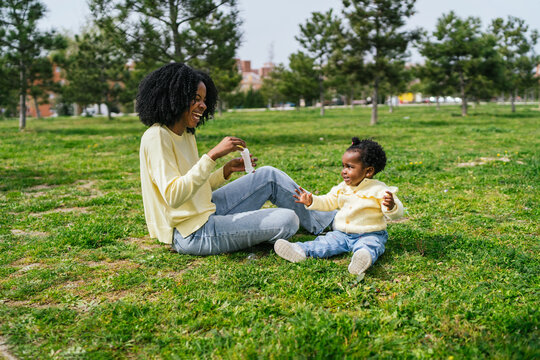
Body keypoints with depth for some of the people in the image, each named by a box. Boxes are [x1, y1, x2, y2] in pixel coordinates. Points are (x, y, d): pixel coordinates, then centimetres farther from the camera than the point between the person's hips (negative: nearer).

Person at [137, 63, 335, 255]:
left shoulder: (186, 135, 11)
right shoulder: (156, 137, -17)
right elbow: (173, 196, -29)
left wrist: (226, 170, 0)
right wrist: (212, 155, -30)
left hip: (206, 211, 9)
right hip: (191, 234, -9)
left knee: (269, 176, 7)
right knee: (287, 220, -14)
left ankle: (319, 221, 22)